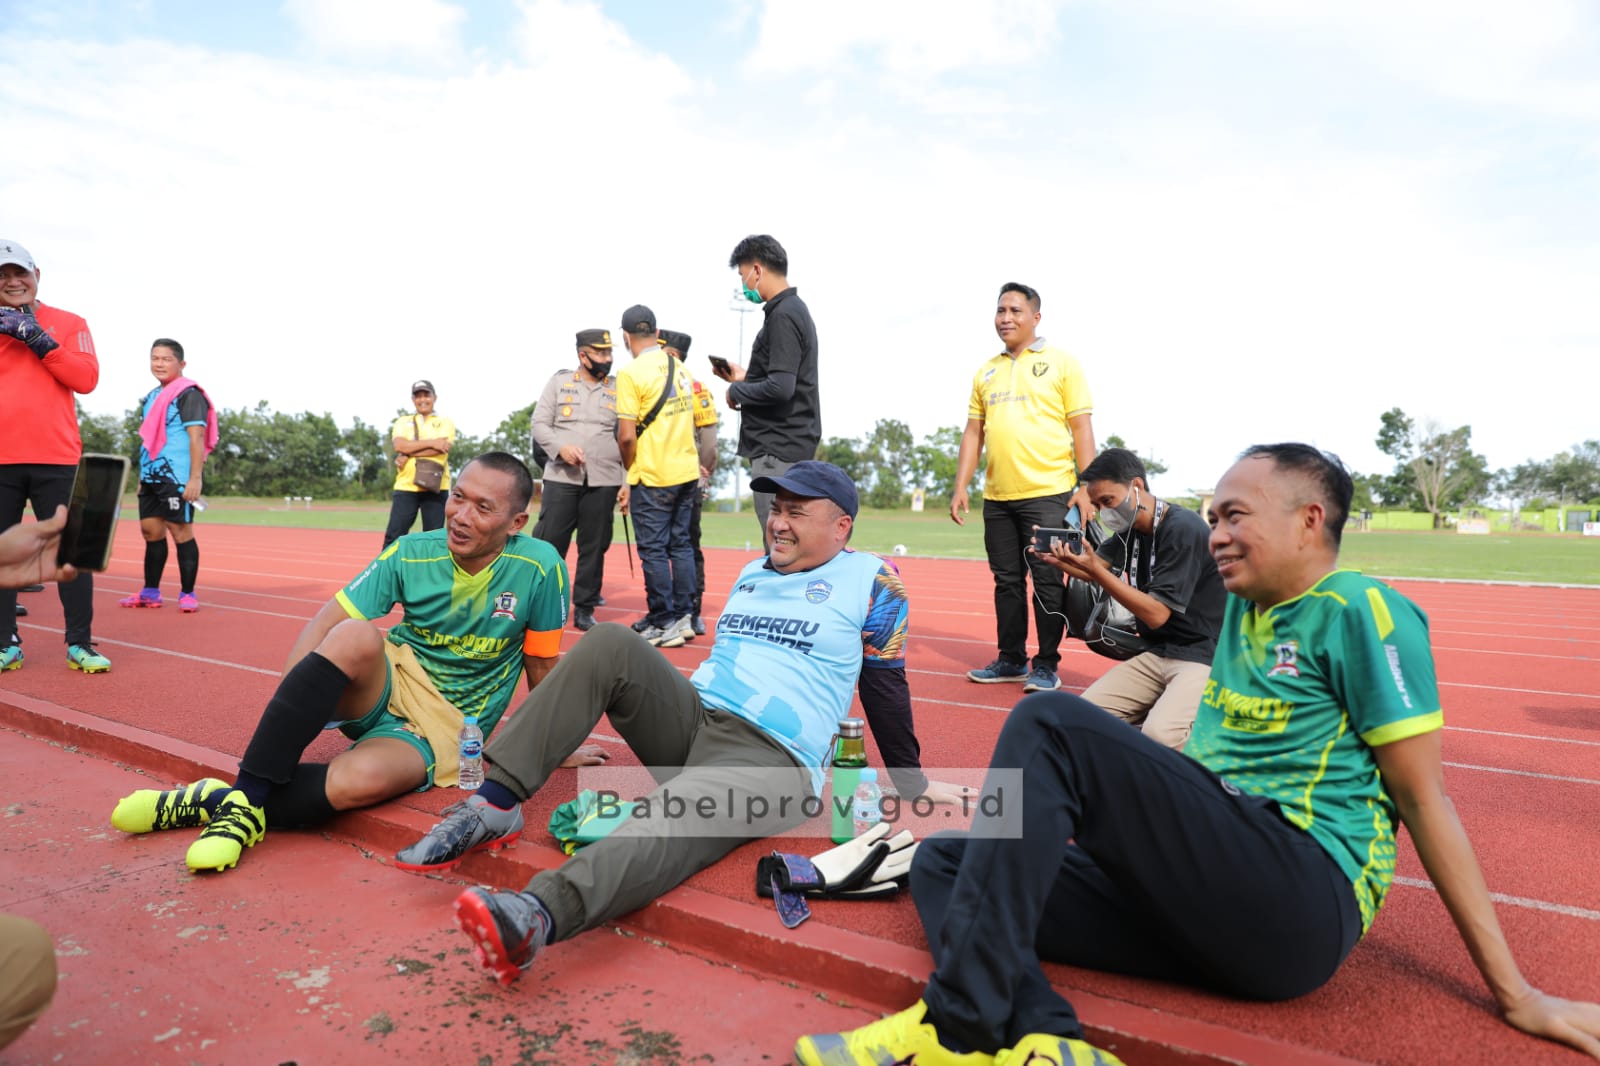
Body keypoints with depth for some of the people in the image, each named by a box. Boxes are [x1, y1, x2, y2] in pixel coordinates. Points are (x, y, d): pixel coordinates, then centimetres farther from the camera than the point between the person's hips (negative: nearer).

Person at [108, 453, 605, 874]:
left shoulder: (540, 568, -13)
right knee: (357, 635, -34)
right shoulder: (411, 553, -6)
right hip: (386, 685, 2)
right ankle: (246, 794, -25)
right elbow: (325, 621, -8)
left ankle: (223, 802, -13)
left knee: (359, 779, -37)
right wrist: (294, 702, -22)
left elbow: (541, 666, -1)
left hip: (442, 731, -2)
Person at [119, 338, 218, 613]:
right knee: (151, 530, 10)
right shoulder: (152, 396, 18)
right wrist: (142, 476, 20)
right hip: (151, 477, 8)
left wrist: (195, 478, -21)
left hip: (176, 477, -8)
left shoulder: (189, 394, -8)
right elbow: (148, 439, 23)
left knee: (181, 531, -5)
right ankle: (150, 592, 19)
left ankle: (187, 594, 2)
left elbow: (196, 437, -15)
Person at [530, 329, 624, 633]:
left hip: (604, 480, 1)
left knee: (594, 547, 5)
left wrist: (627, 482, 0)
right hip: (561, 477, -1)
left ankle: (585, 608, 15)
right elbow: (539, 423, 4)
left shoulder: (619, 389, 9)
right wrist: (561, 447, -15)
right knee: (549, 543, -2)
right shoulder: (559, 382, 7)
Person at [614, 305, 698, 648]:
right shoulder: (680, 367, 9)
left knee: (653, 549, 2)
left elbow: (626, 436, -15)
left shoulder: (632, 372, -11)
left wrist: (630, 476, 0)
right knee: (680, 543, 13)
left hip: (653, 476, -7)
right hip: (687, 471, 7)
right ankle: (684, 616, 17)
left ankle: (665, 624, 7)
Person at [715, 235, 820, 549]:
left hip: (778, 449, -10)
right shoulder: (794, 309, 16)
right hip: (785, 444, 10)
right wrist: (745, 378, 17)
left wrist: (736, 391, -9)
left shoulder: (782, 315, -15)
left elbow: (780, 388, -24)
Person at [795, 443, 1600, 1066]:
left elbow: (1423, 799, -3)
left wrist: (1513, 992, 1)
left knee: (1048, 721, -24)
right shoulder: (1246, 609, 19)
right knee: (942, 860, -1)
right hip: (1213, 898, 8)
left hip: (1304, 900, -8)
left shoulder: (1360, 611, -3)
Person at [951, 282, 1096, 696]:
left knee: (1047, 581, 0)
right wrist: (960, 487, 7)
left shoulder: (1061, 363, 2)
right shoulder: (986, 372, 15)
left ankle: (1046, 666, 11)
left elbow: (1081, 428, -2)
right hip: (997, 497, 5)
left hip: (1047, 494, -4)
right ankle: (1011, 660, 22)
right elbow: (973, 432, 14)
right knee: (1007, 581, 11)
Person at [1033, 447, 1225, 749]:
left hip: (1205, 655, -7)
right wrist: (1054, 559, -5)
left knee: (1159, 737, -30)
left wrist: (1094, 569, -26)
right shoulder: (1131, 529, 7)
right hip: (1157, 654, 7)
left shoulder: (1183, 529, -19)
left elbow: (1156, 614, -21)